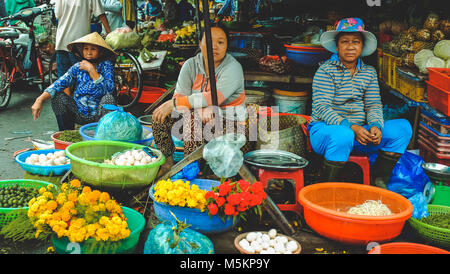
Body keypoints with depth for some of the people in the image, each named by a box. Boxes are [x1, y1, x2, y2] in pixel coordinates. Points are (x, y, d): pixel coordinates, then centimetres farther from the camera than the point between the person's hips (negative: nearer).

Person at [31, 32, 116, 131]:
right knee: (58, 96, -13)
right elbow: (60, 83, -10)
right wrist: (40, 99, -23)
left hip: (98, 115, -4)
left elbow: (110, 89, -23)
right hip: (79, 114, 4)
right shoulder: (77, 67, 2)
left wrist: (91, 70, -22)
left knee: (108, 97, -30)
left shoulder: (106, 65, -7)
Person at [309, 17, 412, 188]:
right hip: (326, 128, -5)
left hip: (360, 131, 6)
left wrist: (376, 125, -17)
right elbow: (322, 108, -15)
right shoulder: (325, 70, -7)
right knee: (342, 136, -40)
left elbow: (374, 105, 6)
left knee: (402, 127, -10)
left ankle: (378, 180, -3)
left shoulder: (369, 72, 11)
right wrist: (351, 127, -27)